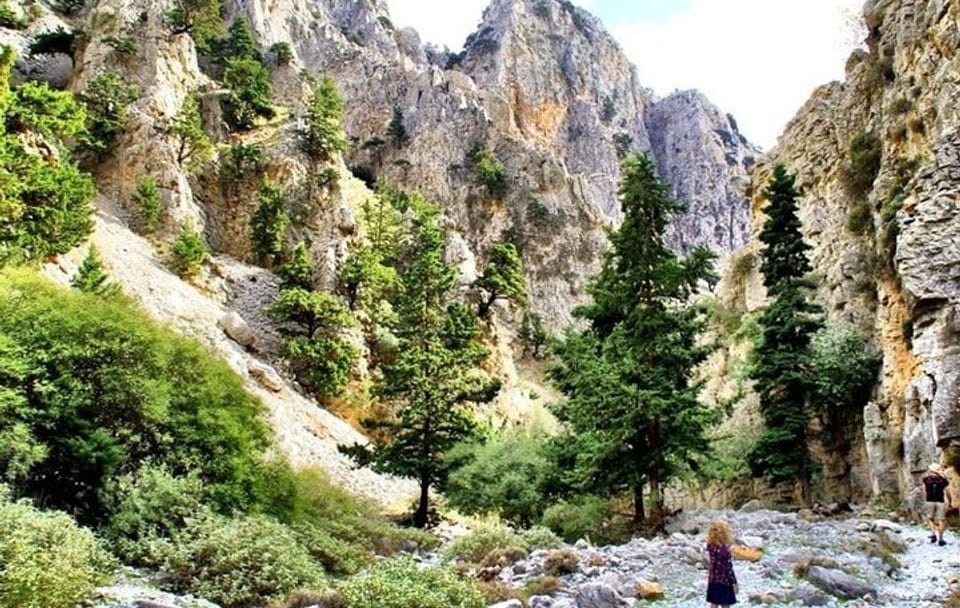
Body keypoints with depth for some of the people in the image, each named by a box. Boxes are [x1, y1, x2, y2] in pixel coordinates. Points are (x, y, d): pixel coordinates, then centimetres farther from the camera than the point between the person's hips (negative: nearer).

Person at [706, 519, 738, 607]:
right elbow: (728, 568, -19)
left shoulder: (710, 546, -7)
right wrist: (734, 582, -9)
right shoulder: (724, 549, -25)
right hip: (724, 581, -6)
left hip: (713, 580, 6)